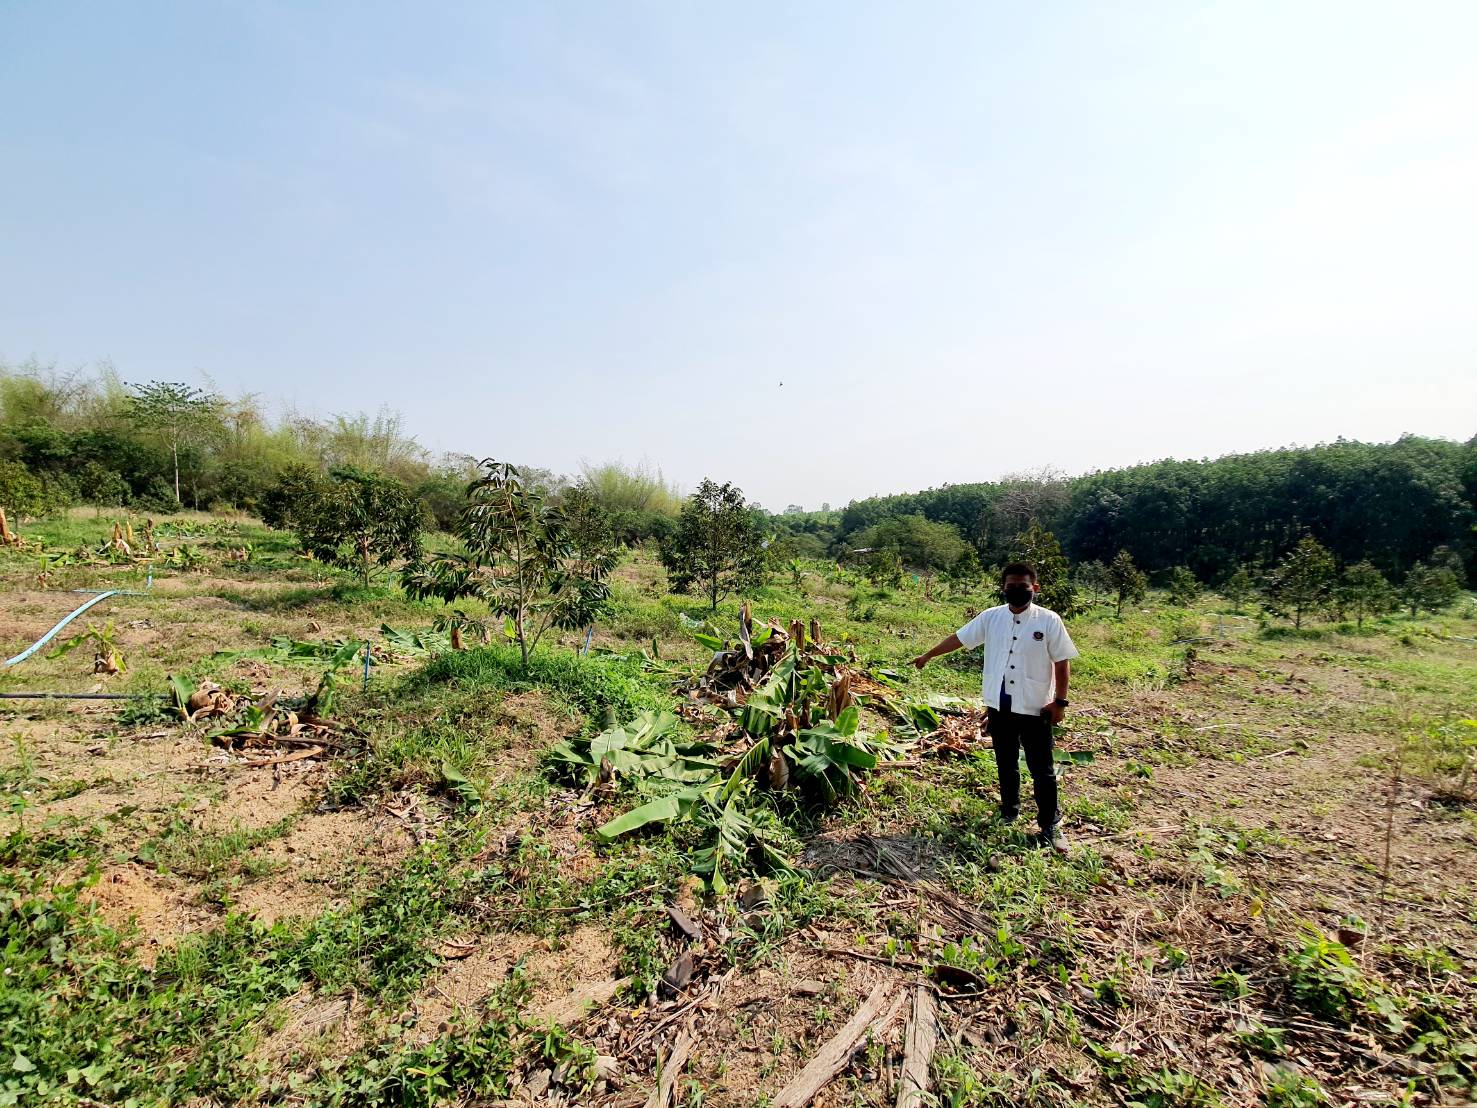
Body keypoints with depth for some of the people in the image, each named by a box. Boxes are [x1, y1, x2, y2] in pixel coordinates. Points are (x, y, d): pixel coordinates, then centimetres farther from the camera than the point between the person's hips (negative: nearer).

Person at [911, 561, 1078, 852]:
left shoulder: (1049, 620, -9)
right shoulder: (991, 617, -1)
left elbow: (1062, 662, -6)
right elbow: (959, 638, 8)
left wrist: (1060, 701, -9)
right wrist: (928, 655, 14)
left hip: (1034, 707, -3)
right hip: (999, 705, 3)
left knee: (1042, 769, 5)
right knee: (1006, 763, 18)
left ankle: (1050, 825, 18)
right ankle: (1009, 810, 36)